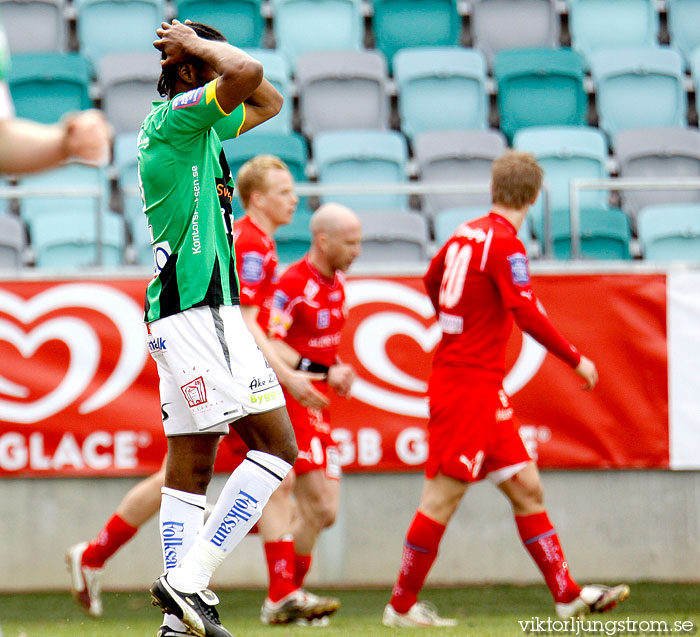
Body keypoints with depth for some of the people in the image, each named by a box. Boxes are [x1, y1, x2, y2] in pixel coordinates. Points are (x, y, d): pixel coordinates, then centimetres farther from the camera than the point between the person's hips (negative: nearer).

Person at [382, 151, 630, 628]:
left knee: (526, 488, 8)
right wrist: (576, 360, -7)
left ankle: (567, 594, 10)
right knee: (444, 496, -4)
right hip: (469, 386, -9)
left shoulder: (468, 234, 9)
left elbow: (431, 281, 26)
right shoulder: (505, 244, -15)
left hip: (484, 391, 9)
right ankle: (402, 606, 3)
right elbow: (529, 317, -19)